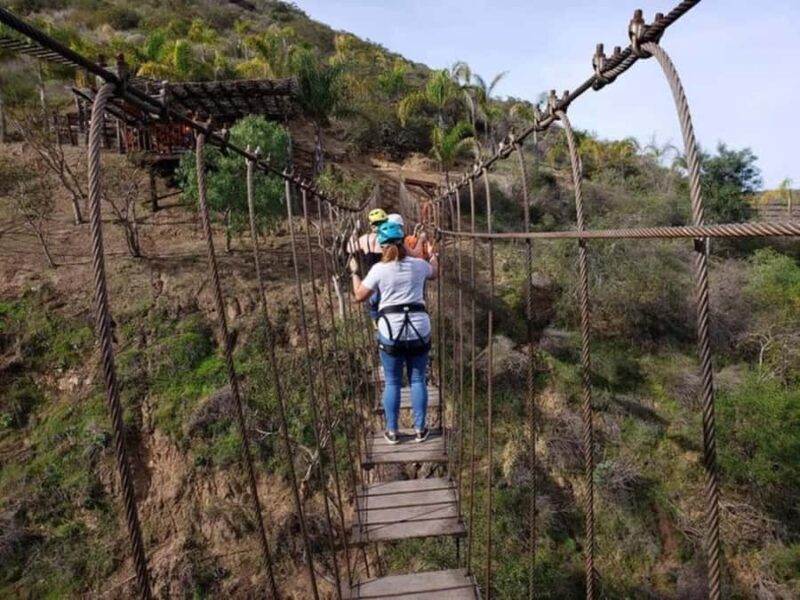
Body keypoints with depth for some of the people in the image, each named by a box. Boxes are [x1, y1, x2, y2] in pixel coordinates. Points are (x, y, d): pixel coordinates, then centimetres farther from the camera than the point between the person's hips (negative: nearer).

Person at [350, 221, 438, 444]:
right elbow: (434, 273, 27)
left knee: (392, 382, 10)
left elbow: (359, 296, 4)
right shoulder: (418, 265, 3)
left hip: (391, 332, -2)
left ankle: (392, 432, 20)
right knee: (418, 380, 12)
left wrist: (354, 272, 19)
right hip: (419, 330, 2)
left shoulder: (379, 269, -6)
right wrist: (434, 255, 48)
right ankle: (420, 429, 20)